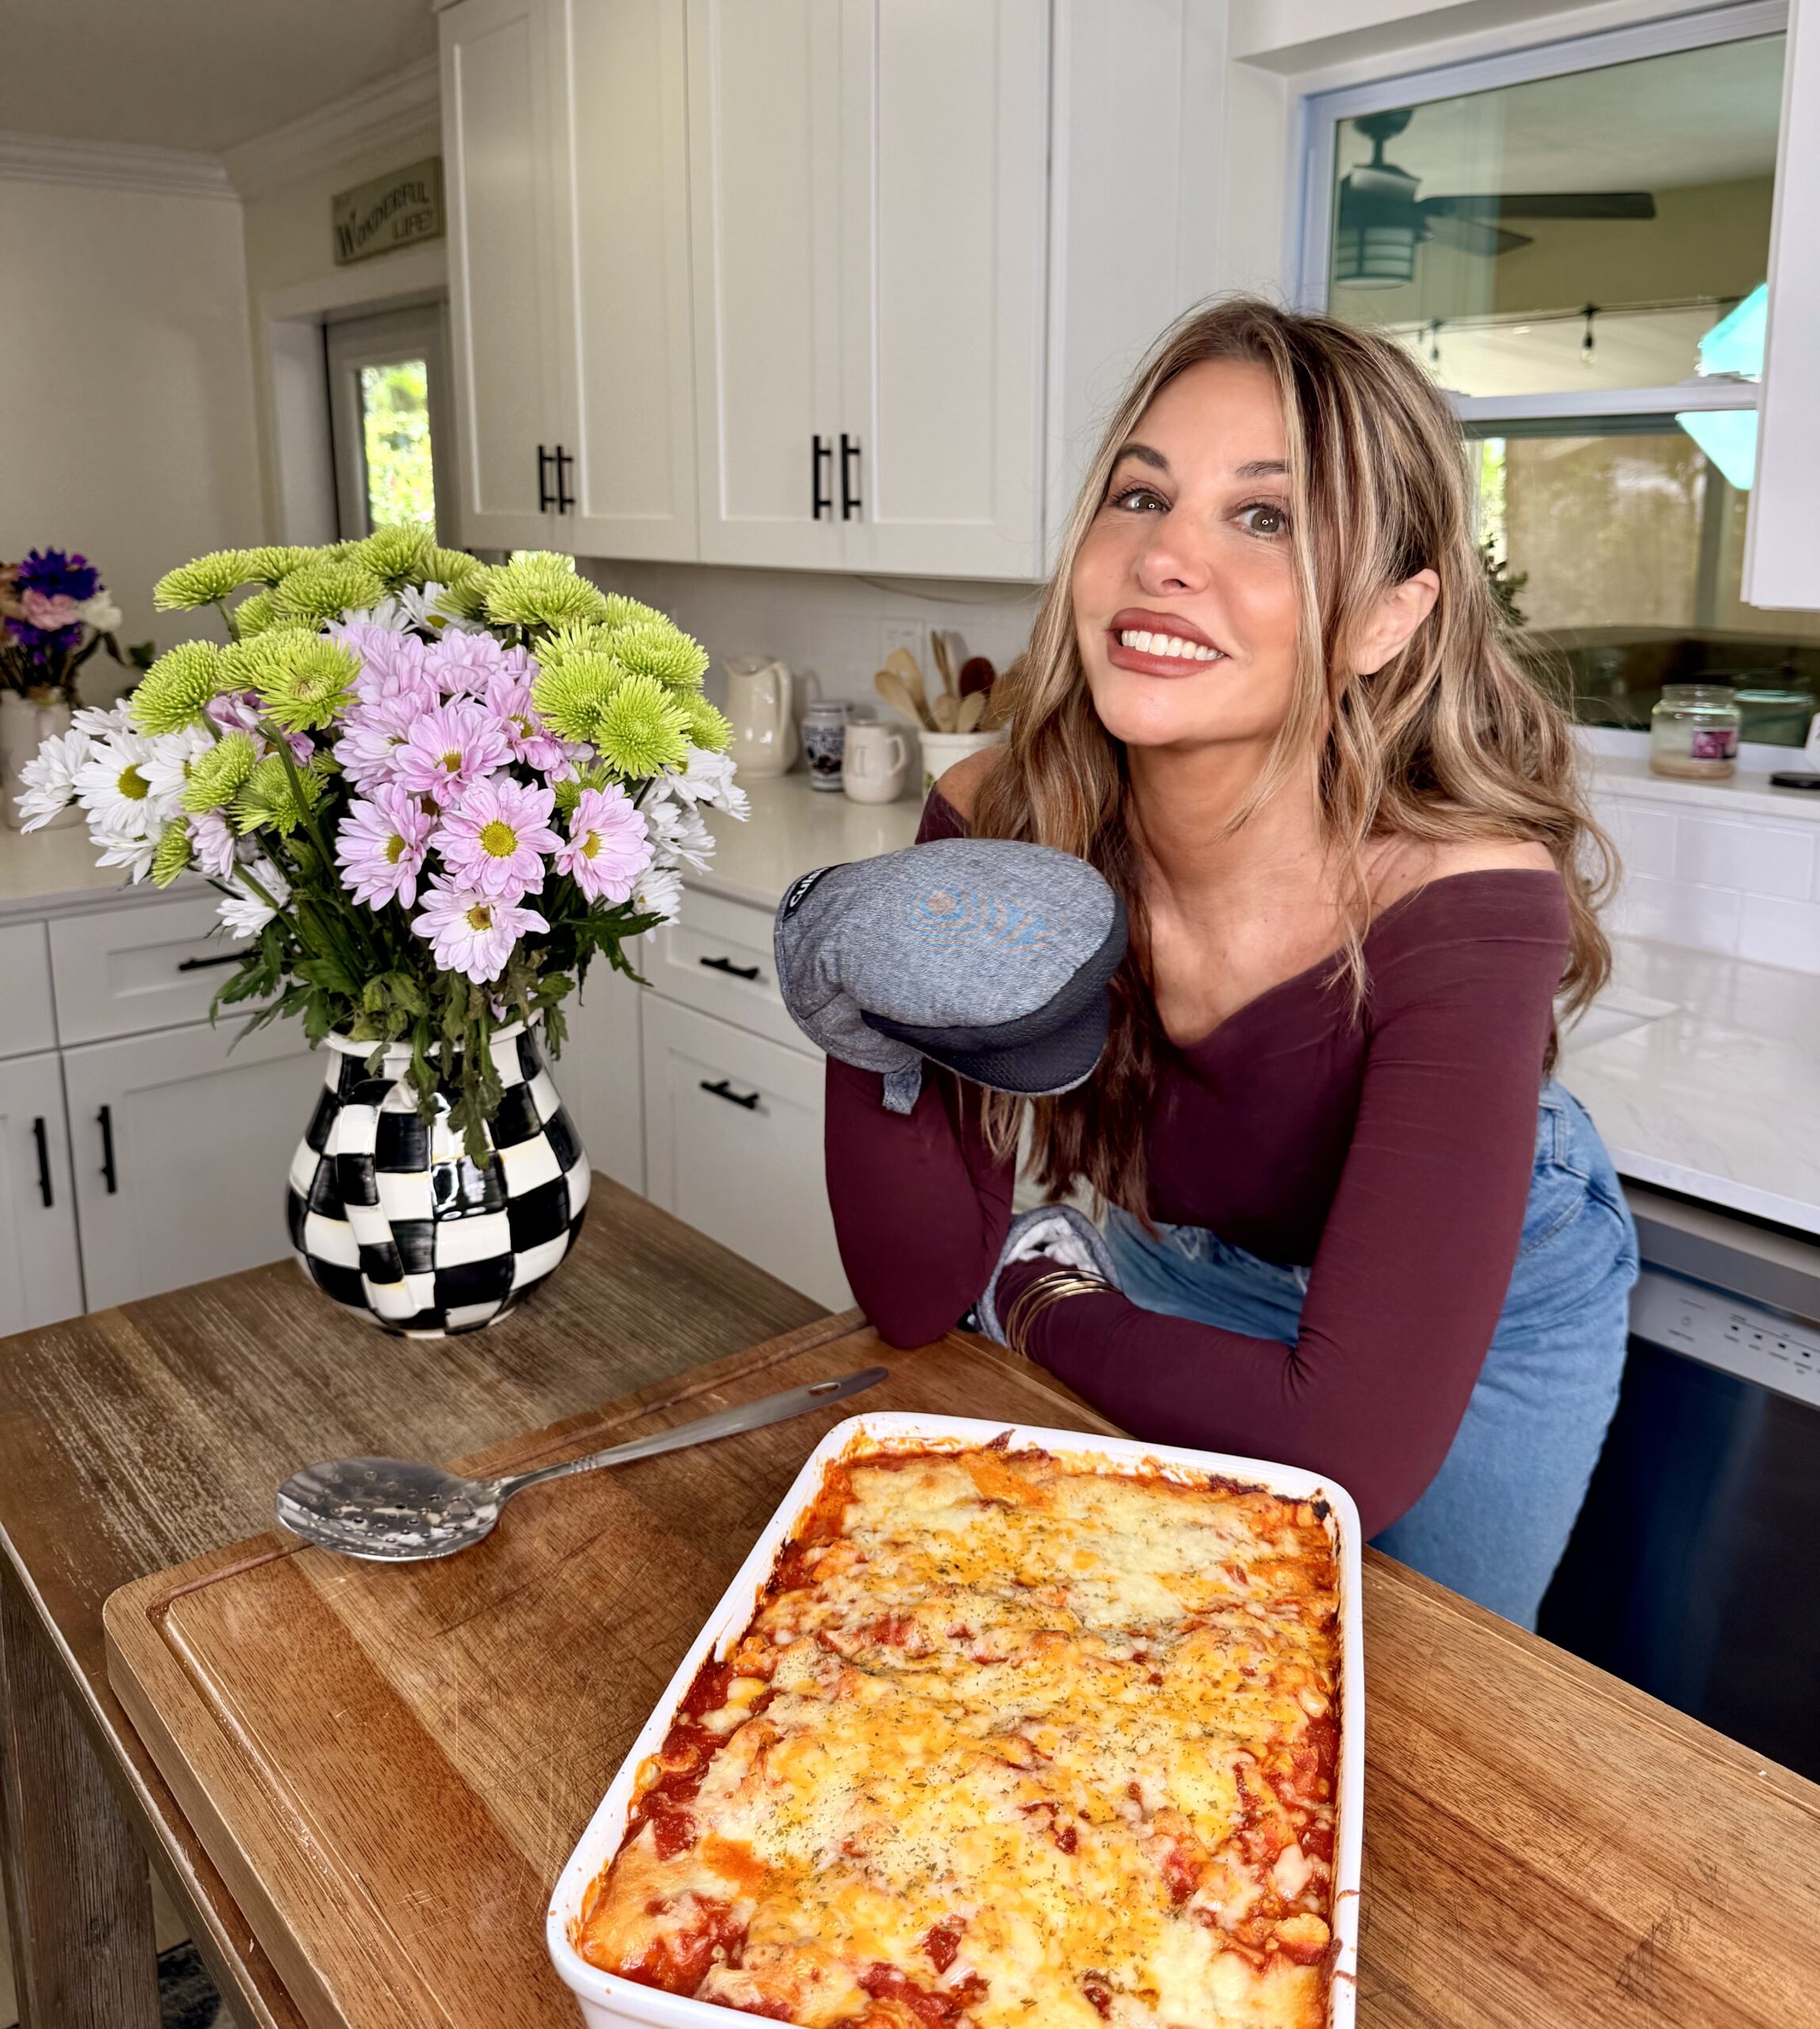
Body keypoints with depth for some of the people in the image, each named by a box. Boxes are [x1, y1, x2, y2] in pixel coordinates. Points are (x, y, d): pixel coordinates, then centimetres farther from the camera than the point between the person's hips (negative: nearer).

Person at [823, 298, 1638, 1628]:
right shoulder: (997, 827, -25)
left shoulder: (1460, 906, -37)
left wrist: (1043, 1314, -24)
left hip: (1485, 1306, -2)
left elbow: (1355, 1447, -39)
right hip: (1190, 1266, 3)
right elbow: (919, 1297, -22)